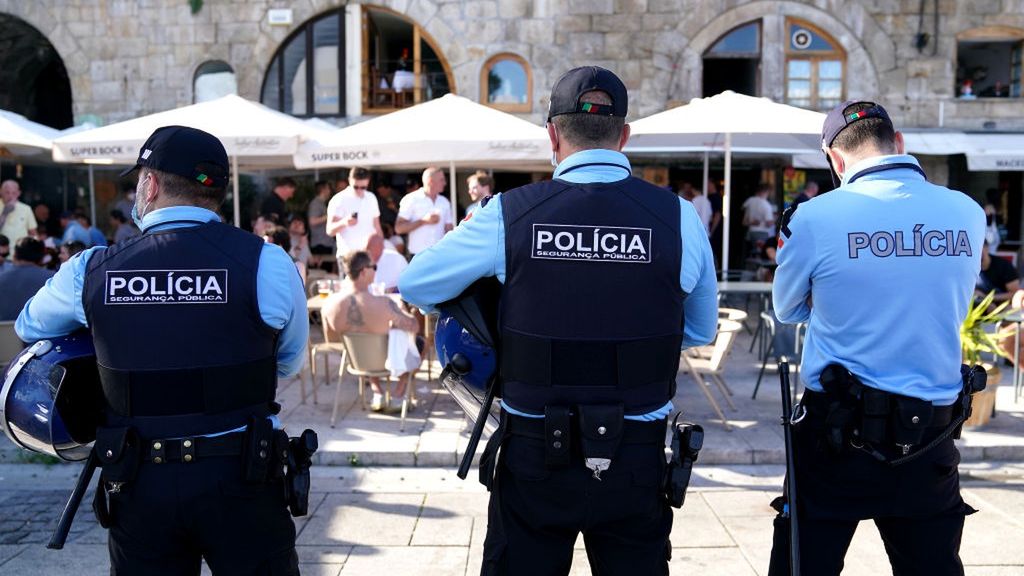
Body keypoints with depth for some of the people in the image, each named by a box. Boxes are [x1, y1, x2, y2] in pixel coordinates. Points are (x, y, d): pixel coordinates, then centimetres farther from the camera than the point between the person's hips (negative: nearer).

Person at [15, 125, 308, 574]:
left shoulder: (91, 271, -4)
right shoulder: (266, 263, -12)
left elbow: (28, 328, 17)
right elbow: (290, 362, 3)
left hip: (137, 488, 2)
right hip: (239, 483, -2)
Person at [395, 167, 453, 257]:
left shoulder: (444, 202, 11)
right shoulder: (410, 200, -2)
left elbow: (449, 229, 14)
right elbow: (399, 228, -7)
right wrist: (423, 221, -15)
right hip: (418, 256, -4)